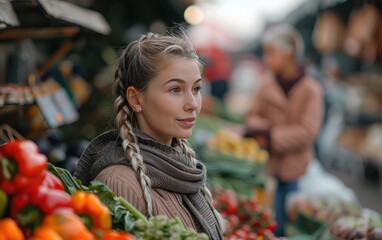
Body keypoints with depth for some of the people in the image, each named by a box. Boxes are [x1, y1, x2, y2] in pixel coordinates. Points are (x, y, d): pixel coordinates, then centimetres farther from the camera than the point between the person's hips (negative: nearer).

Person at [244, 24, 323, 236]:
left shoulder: (311, 89, -10)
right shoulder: (268, 84, 3)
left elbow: (307, 132, -14)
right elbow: (253, 115, 10)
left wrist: (271, 136, -15)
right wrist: (262, 130, -12)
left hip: (295, 171, -3)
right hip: (269, 165, 3)